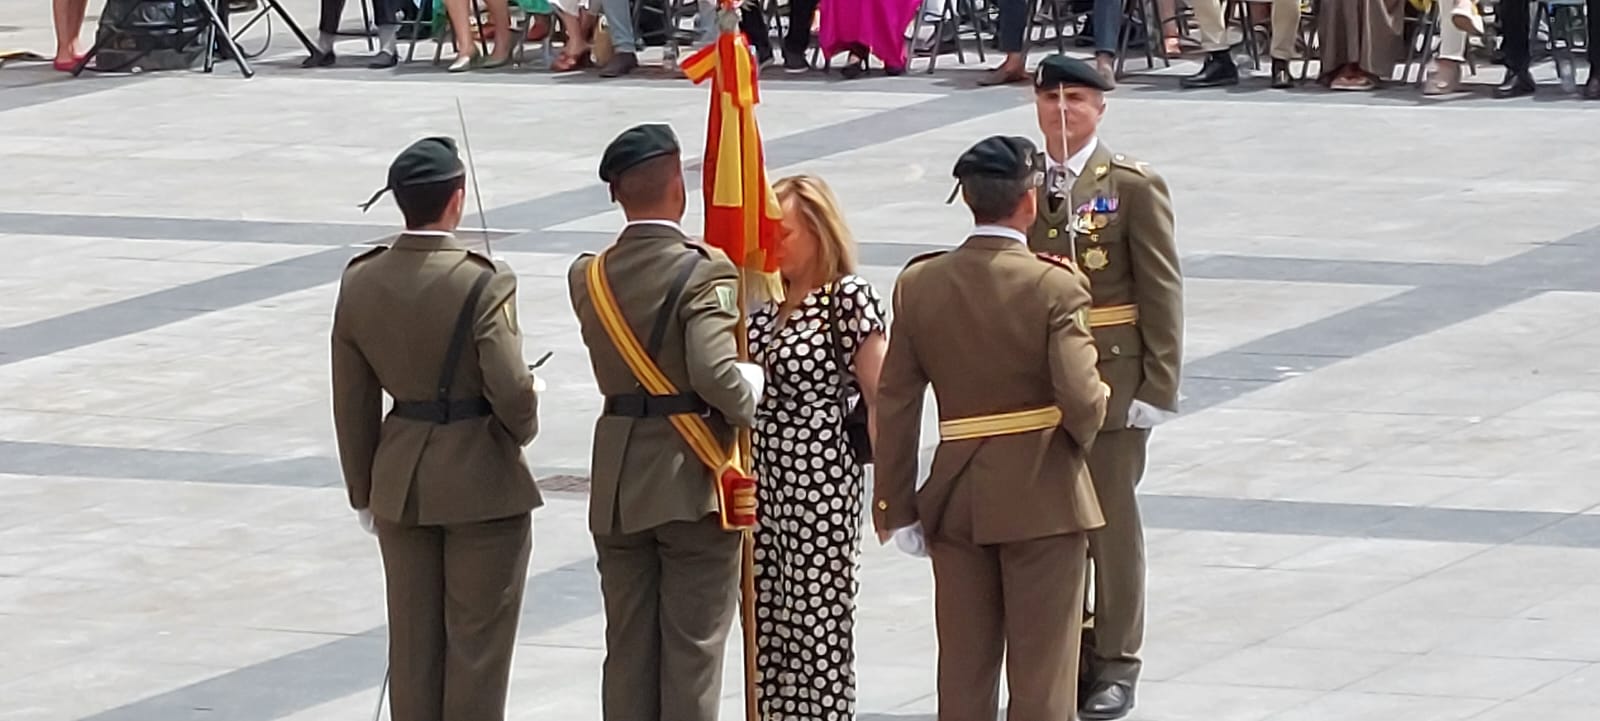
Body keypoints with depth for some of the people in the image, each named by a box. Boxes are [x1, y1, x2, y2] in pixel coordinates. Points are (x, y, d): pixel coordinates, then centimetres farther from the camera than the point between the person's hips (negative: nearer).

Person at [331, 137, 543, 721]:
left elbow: (352, 403, 4)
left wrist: (364, 491, 14)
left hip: (401, 485, 5)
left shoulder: (360, 283, -2)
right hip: (483, 480, -5)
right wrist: (522, 428, 2)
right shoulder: (482, 284, -19)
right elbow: (510, 388, -22)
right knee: (477, 642, 5)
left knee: (412, 642, 13)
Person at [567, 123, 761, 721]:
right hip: (692, 483, -5)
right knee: (693, 649, 2)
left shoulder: (588, 277, 3)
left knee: (628, 649, 12)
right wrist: (749, 398, -7)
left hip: (617, 489, 5)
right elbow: (716, 374, -26)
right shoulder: (704, 272, -16)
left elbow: (617, 365, 9)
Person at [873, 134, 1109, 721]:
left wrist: (895, 503, 7)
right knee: (1041, 671, 4)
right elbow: (1081, 398, -21)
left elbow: (895, 403, 1)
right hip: (1042, 496, -4)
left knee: (963, 669, 12)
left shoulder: (920, 283, -2)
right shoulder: (1055, 286, -15)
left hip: (956, 495, 4)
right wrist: (1081, 437, 3)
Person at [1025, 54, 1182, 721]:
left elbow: (1162, 290, -6)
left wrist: (1158, 385, -10)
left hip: (1111, 376, -3)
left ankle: (1114, 662, 12)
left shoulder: (1132, 186, -5)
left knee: (1112, 516, 3)